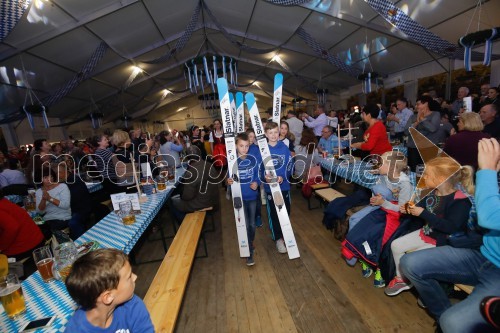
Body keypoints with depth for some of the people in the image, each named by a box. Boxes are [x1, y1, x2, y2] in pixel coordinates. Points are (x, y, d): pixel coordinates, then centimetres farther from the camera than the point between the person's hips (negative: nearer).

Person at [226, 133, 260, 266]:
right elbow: (229, 178, -7)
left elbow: (258, 175, 4)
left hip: (252, 196, 3)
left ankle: (250, 244, 41)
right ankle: (249, 252, 16)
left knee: (252, 224, 14)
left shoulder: (253, 159, -5)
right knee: (245, 225, 1)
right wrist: (228, 181, -29)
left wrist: (257, 183, -16)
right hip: (239, 197, -2)